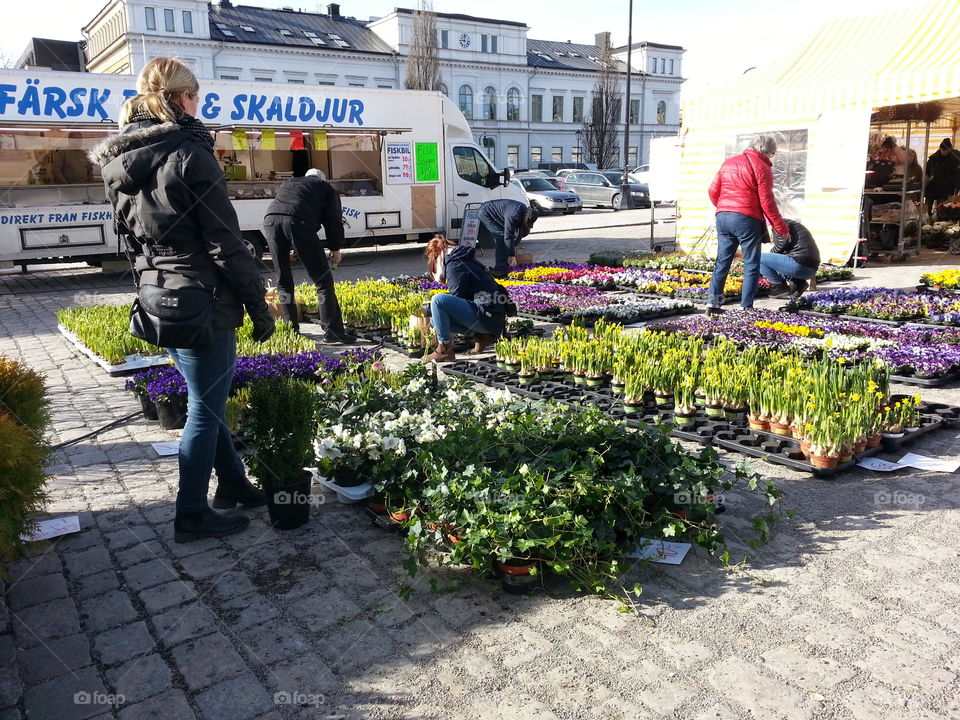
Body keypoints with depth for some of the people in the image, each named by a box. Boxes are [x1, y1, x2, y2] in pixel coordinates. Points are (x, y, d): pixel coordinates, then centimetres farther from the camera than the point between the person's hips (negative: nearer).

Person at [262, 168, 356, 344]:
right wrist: (335, 248, 22)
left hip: (270, 220, 5)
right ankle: (333, 332, -4)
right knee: (323, 280, 1)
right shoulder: (325, 187, 27)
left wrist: (289, 249, 40)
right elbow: (333, 219, 13)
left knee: (284, 281, 19)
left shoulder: (288, 183, 40)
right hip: (298, 222, -5)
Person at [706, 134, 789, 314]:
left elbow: (713, 191, 13)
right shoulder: (762, 168, -5)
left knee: (722, 262, 11)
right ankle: (746, 307, 2)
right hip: (747, 220, -6)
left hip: (723, 217, 6)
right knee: (751, 265, 4)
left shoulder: (729, 163, 14)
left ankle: (713, 302, 5)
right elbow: (767, 203, -8)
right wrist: (782, 229, -2)